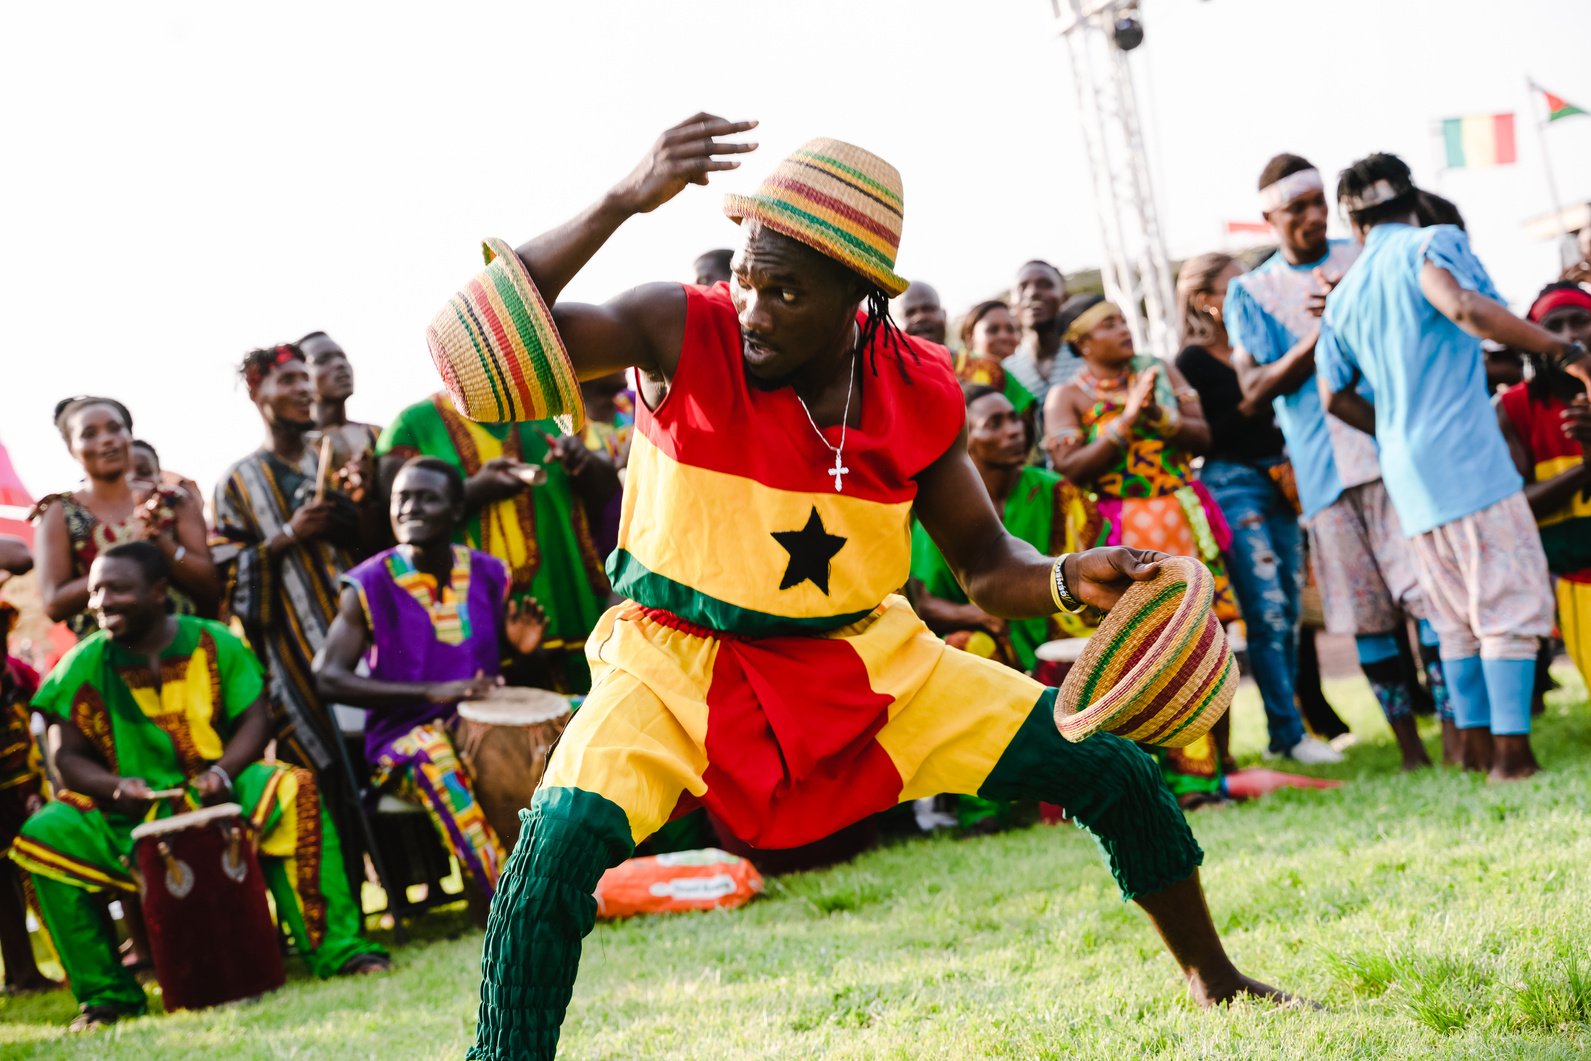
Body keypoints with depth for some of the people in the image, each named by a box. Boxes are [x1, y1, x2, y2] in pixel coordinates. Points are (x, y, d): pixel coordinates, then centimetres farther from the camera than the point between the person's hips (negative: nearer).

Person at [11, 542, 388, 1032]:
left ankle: (336, 949, -27)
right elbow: (71, 756, 1)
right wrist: (116, 785, -21)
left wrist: (223, 771, -23)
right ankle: (106, 993, -14)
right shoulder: (84, 666, 0)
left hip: (218, 794, -1)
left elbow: (254, 720, -3)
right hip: (130, 812, 1)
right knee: (43, 836, -25)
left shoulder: (213, 643, 0)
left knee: (294, 791, -30)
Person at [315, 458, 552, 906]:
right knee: (435, 756, -37)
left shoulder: (487, 574, 6)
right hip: (403, 737, -4)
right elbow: (327, 678, -13)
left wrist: (521, 647, -7)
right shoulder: (370, 586, -6)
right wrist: (431, 692, -22)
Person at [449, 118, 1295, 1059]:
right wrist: (623, 204, -43)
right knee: (564, 839, -32)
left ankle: (1214, 979, 25)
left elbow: (985, 562, 2)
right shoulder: (682, 337, -19)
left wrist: (1068, 580, -21)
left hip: (863, 656, 3)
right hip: (680, 655, -3)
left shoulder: (921, 392, -9)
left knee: (1114, 771, 0)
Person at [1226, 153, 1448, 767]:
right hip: (1326, 470, 1)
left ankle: (1454, 730, -9)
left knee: (1428, 591, -11)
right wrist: (1321, 335, -10)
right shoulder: (1250, 292, 11)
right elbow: (1254, 389, 2)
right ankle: (1408, 743, 9)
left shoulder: (1365, 261, 12)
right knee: (1368, 615, 2)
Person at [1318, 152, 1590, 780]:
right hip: (1467, 456, -7)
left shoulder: (1343, 297, 16)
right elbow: (1463, 307, -24)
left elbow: (1337, 396, 21)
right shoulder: (1432, 244, -3)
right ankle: (1512, 750, -11)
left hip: (1408, 473, 7)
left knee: (1457, 616, 15)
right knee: (1513, 602, -5)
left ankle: (1475, 741, 16)